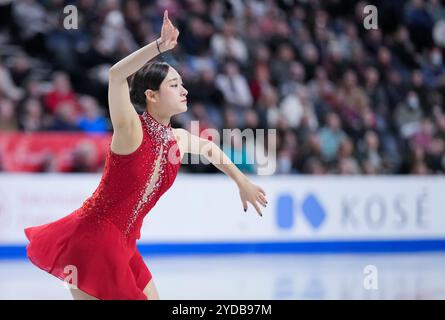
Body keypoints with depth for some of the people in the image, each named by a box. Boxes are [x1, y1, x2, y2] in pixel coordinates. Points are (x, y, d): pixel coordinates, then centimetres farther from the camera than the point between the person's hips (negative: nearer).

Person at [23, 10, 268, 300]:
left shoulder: (180, 139, 3)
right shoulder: (131, 129, -18)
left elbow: (210, 149, 29)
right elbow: (116, 75, -37)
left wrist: (242, 182, 30)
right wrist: (160, 46, -45)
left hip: (122, 245, 8)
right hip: (91, 237, -8)